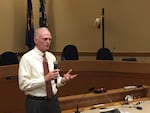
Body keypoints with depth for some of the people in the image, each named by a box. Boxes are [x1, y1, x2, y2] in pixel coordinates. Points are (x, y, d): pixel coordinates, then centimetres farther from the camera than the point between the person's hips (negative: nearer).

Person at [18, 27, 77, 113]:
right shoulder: (27, 58, -9)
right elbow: (23, 85, -16)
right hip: (36, 103, -5)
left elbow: (55, 81, 13)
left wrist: (63, 80, -8)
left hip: (53, 101, 5)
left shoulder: (52, 57, 9)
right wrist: (45, 79, -22)